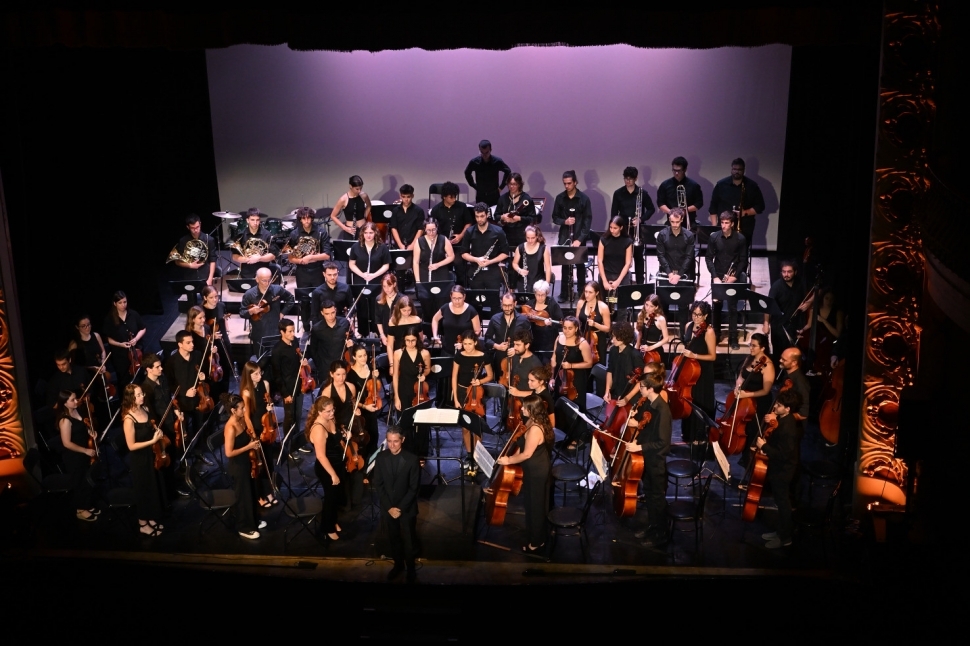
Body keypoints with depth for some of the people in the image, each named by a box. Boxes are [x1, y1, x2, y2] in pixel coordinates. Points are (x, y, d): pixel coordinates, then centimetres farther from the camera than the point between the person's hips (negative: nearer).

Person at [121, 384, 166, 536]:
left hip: (150, 455, 7)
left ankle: (151, 519, 39)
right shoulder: (129, 419, -26)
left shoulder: (144, 409, -3)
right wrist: (153, 441, -26)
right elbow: (131, 446, -24)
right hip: (138, 459, -7)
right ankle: (143, 524, 29)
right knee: (143, 490, 10)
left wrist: (157, 431, -4)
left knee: (153, 488, 20)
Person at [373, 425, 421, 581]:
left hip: (407, 509, -3)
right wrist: (389, 507, -11)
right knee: (393, 540, 18)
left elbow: (413, 488, -12)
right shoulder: (381, 457, -7)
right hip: (387, 509, 3)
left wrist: (400, 508, -16)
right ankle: (398, 565, 39)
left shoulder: (412, 459, -15)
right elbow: (378, 485, -4)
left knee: (408, 541, 11)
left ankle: (410, 569, 31)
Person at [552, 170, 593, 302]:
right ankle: (564, 293, 11)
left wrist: (580, 239, -18)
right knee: (565, 264, 3)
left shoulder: (584, 198, -7)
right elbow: (555, 218, 6)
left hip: (579, 237, -2)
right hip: (564, 237, 2)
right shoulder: (560, 198, 1)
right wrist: (564, 221, -16)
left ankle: (581, 292, 18)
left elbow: (588, 220, -9)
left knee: (580, 265, 8)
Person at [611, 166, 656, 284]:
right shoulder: (618, 193, 1)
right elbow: (614, 213, 3)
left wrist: (641, 219, -10)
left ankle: (640, 282, 11)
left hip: (639, 230, 0)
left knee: (638, 257, 5)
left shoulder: (642, 193, -1)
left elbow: (651, 209, 5)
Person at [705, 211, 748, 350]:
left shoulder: (740, 239, -7)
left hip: (733, 278, -2)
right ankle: (716, 335, 23)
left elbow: (743, 260, -2)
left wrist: (735, 276, -13)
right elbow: (709, 258, -2)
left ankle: (733, 338, 4)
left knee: (732, 307, -1)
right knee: (716, 306, 10)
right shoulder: (714, 237, -4)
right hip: (717, 277, 2)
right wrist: (715, 276, -11)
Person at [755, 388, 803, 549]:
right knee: (781, 501, 21)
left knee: (783, 503, 6)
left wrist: (763, 446, -22)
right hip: (778, 468, 10)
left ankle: (785, 538, 21)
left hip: (782, 470, -10)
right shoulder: (782, 419, -1)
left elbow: (783, 454, -28)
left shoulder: (788, 428, -30)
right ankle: (781, 532, 36)